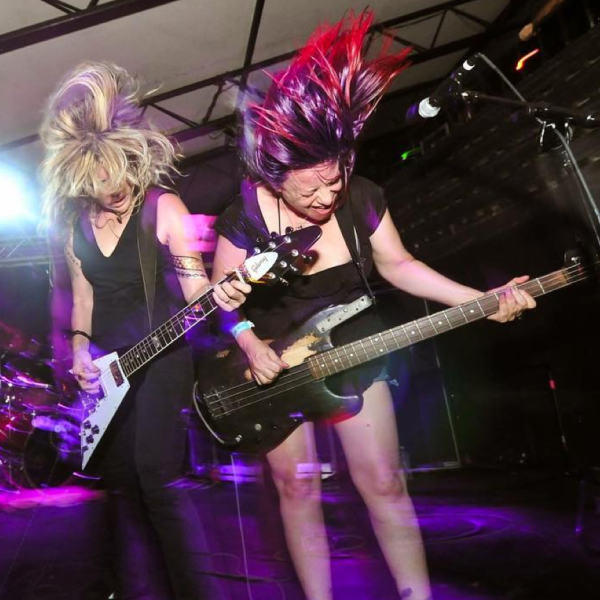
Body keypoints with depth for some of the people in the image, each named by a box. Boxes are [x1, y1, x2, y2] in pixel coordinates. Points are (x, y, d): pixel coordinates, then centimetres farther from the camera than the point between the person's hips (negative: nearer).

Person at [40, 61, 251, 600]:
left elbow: (195, 289, -9)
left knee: (158, 480, -13)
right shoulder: (74, 221, 8)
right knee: (121, 485, 12)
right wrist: (80, 348, 1)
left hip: (161, 358, -6)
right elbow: (83, 296, 15)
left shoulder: (163, 207, -8)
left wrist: (221, 297, -31)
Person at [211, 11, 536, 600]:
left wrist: (482, 301, -9)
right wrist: (251, 346, -23)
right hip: (274, 359, -1)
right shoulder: (244, 220, -18)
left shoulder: (362, 199, -11)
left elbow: (397, 264, -1)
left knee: (383, 481, 2)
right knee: (297, 486, 6)